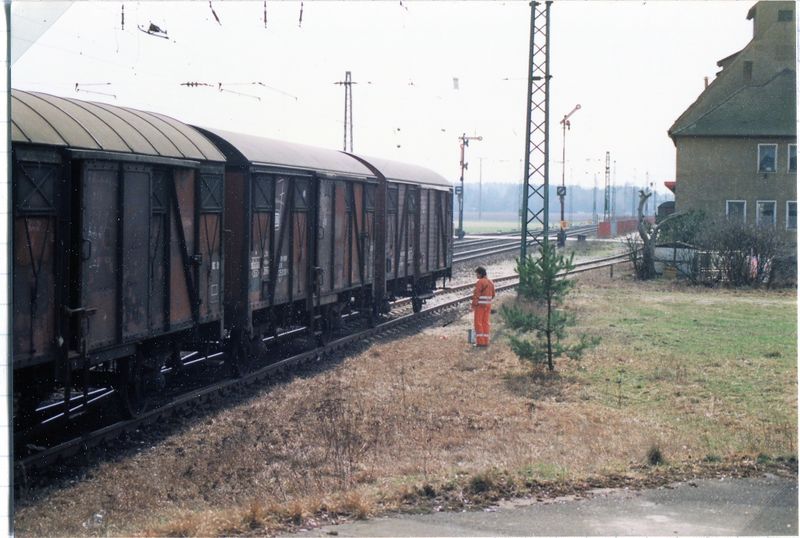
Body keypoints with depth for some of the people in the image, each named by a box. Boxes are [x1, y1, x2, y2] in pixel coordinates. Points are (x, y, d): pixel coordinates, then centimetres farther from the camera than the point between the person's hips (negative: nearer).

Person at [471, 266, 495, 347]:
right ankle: (485, 341, 8)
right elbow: (492, 295, 16)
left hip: (480, 305, -7)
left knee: (478, 323, -2)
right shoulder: (491, 282, 9)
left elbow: (476, 295, -18)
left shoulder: (480, 282, -15)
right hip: (488, 305, 7)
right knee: (485, 323, 10)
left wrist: (473, 305, -12)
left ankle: (480, 342, -5)